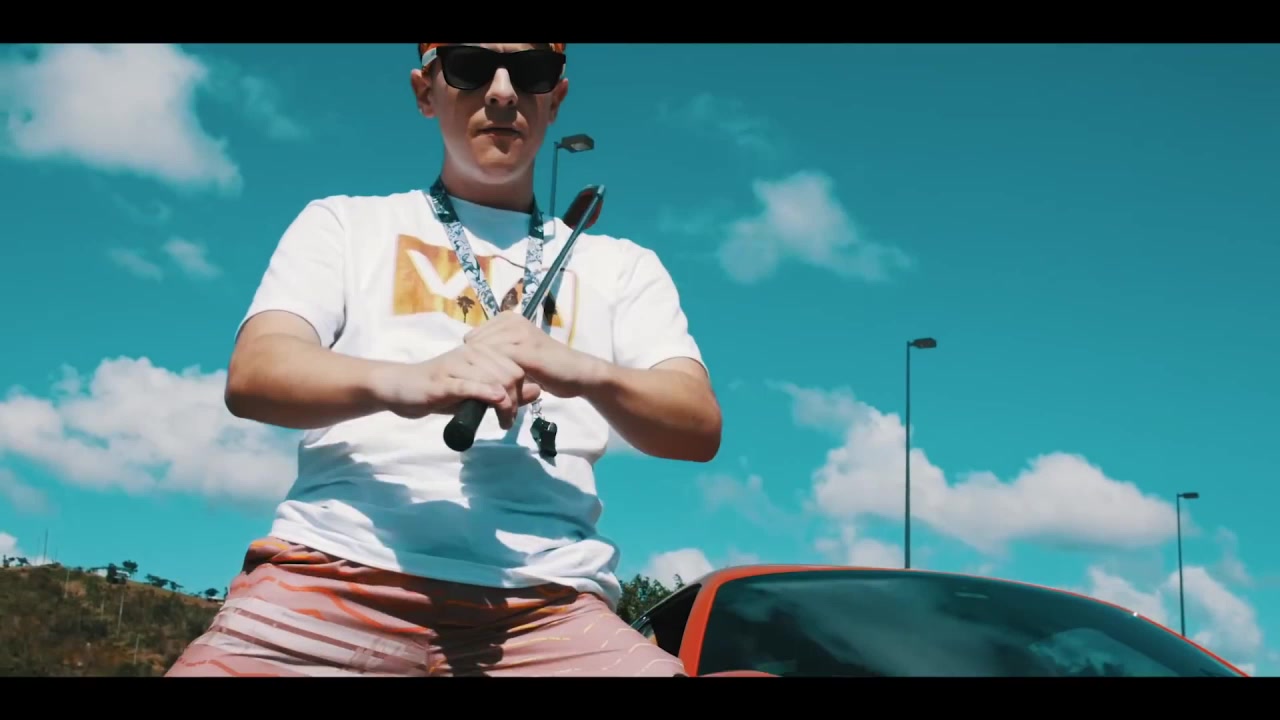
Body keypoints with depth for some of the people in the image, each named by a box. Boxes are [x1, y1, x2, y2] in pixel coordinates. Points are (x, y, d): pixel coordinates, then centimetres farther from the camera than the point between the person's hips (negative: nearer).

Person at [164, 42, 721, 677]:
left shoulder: (620, 266, 21)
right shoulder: (344, 224, 18)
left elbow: (700, 427, 8)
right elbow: (251, 376, 2)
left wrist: (585, 373, -14)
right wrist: (401, 379, -19)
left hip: (544, 603, 1)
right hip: (339, 573, 0)